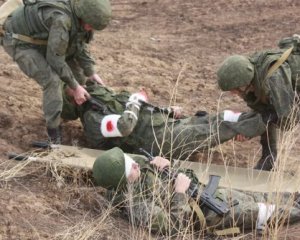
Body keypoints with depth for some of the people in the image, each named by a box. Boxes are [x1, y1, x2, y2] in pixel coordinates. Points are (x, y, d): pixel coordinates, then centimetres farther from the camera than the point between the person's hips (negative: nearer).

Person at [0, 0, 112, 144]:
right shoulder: (61, 19, -37)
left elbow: (79, 45, 5)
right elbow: (55, 59, -29)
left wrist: (91, 73, 0)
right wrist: (75, 87, -21)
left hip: (38, 39, 9)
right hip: (19, 42, -9)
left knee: (75, 63, 12)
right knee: (52, 81, -22)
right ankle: (54, 134, -11)